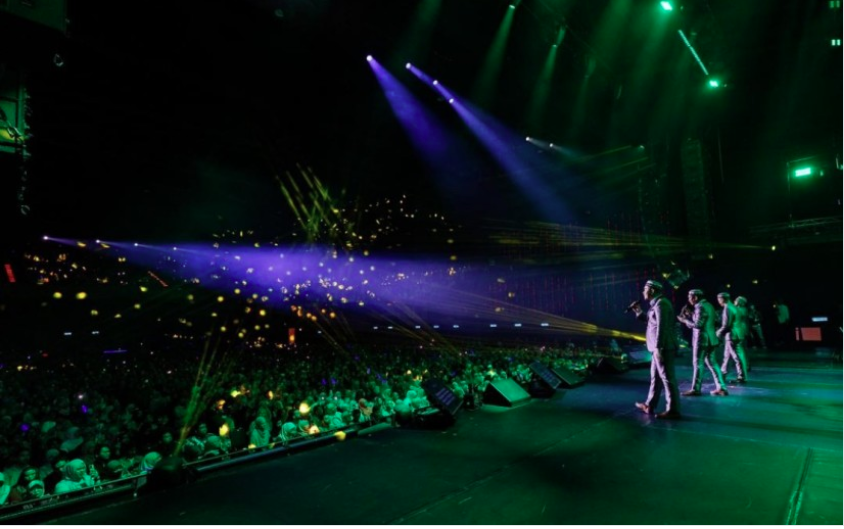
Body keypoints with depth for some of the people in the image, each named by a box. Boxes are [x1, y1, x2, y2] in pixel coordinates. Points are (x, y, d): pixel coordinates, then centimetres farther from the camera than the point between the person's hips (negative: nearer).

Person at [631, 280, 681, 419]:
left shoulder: (661, 304, -14)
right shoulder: (656, 304, 17)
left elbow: (661, 327, -22)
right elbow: (651, 321, 26)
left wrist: (658, 348, -24)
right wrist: (639, 312, 18)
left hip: (663, 348, -11)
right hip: (659, 348, 11)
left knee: (667, 378, -5)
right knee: (655, 377, 16)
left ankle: (673, 410, 2)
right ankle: (649, 405, 26)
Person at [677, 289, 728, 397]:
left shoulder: (700, 307, -17)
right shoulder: (708, 305, 11)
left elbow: (697, 325, -23)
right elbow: (716, 319, 18)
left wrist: (685, 320, -8)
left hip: (701, 339, -9)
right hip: (710, 339, 9)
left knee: (698, 364, -2)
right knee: (711, 363, 14)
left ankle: (695, 389, 3)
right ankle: (720, 388, 15)